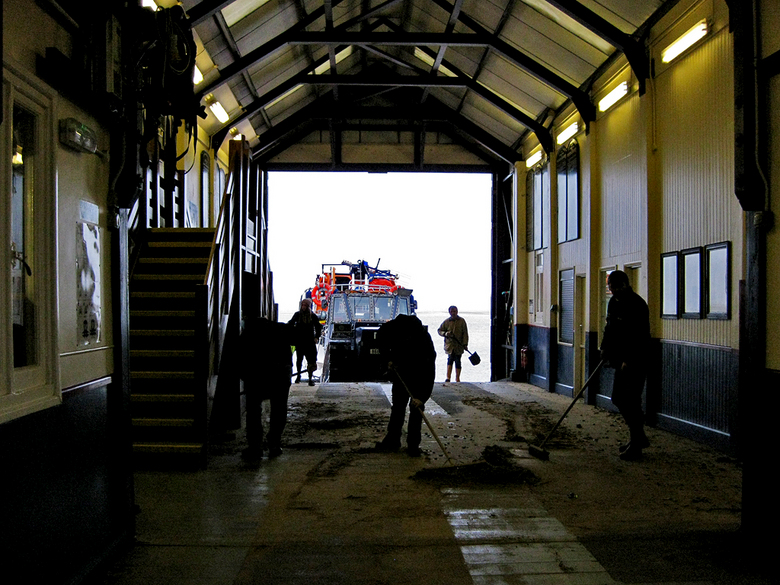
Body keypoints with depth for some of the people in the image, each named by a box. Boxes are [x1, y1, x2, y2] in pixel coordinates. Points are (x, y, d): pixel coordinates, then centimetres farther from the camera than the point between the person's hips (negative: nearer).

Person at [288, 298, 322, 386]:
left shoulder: (313, 316, 3)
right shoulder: (297, 314, 6)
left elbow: (318, 327, 9)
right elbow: (290, 324, 13)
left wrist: (317, 337, -1)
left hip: (310, 341, -2)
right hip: (299, 341, 2)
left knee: (311, 360, -7)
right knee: (299, 359, 13)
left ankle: (310, 378, -4)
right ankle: (298, 375, 30)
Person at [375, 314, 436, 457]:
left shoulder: (423, 338, -36)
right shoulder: (389, 328, -25)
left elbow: (429, 372, -34)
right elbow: (381, 341, 1)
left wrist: (421, 396, -38)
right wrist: (388, 359, -11)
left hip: (420, 375, -4)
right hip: (400, 372, 4)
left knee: (416, 407, -6)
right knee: (397, 405, 9)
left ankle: (413, 444, 3)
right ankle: (392, 440, 19)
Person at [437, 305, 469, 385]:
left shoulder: (462, 321, 3)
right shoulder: (446, 321, 6)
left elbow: (465, 333, 2)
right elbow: (440, 330, 12)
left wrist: (465, 344, -6)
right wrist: (445, 333, -9)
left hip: (459, 345, 0)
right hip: (449, 344, 0)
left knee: (457, 361, 6)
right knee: (450, 359, -12)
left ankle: (457, 378, 18)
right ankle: (448, 378, -13)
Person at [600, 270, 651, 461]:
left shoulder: (637, 305, -17)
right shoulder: (614, 302, 11)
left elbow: (640, 337, -22)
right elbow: (610, 328, 22)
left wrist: (629, 360, -24)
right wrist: (606, 349, 13)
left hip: (635, 361, -9)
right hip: (622, 360, 10)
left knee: (631, 402, -6)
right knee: (618, 398, 13)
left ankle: (636, 445, 3)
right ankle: (639, 437, 25)